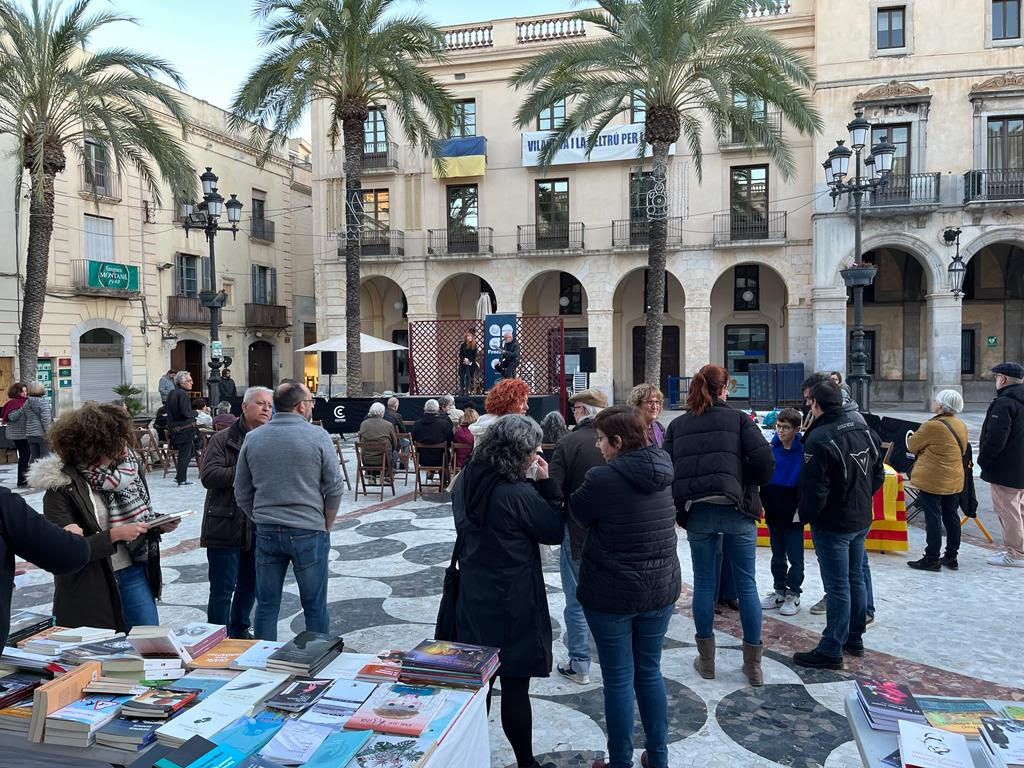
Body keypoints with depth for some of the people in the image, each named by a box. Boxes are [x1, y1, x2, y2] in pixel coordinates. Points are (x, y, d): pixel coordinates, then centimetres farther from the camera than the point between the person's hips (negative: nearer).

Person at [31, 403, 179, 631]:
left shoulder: (128, 465, 1)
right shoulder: (61, 486, -14)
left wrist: (160, 525, -5)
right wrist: (114, 535, -23)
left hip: (133, 573, 4)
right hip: (89, 585, -4)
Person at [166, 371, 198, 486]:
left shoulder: (171, 394, 12)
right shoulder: (183, 394, -16)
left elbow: (171, 412, 18)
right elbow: (186, 413, -23)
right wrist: (196, 412, -8)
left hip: (173, 428, 9)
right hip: (185, 429, -9)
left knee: (183, 454, 20)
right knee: (185, 454, -1)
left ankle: (180, 476, 23)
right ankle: (181, 480, 4)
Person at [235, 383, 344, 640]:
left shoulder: (252, 438, 3)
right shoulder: (318, 436, -8)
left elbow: (241, 493, 8)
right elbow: (334, 488, -6)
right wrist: (326, 526, 7)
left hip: (266, 532, 4)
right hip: (308, 532, -3)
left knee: (266, 606, 13)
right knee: (315, 606, 8)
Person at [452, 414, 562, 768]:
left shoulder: (465, 480, -2)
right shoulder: (518, 494, -25)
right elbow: (555, 531, -13)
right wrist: (545, 483, -11)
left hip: (472, 596, 7)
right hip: (513, 604, -7)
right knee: (515, 687, 6)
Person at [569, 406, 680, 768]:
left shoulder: (602, 479, -20)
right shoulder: (662, 471, 0)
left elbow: (574, 513, -5)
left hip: (611, 594, -6)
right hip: (660, 589, 6)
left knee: (619, 680, 8)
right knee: (650, 672, 19)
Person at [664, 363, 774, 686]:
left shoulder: (677, 425, 8)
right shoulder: (738, 419, 1)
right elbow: (765, 462, -8)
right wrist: (751, 486, 10)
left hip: (696, 512, 2)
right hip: (736, 508, -2)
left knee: (703, 582, 12)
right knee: (746, 583, 9)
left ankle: (706, 659, 20)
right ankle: (753, 664, 16)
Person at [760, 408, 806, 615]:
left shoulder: (803, 451, -11)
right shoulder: (771, 449, 0)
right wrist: (765, 502, 0)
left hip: (793, 514, -4)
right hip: (774, 512, 4)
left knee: (795, 557, 6)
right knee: (778, 556, 15)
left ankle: (793, 595, 17)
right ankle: (779, 592, 27)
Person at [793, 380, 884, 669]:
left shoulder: (819, 439, -23)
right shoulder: (865, 432, 4)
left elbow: (815, 488, -23)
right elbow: (878, 477, 11)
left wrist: (806, 515, -7)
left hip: (832, 524, -8)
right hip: (861, 521, 8)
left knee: (837, 586, -1)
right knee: (855, 579, 19)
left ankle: (831, 651, 9)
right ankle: (854, 639, 33)